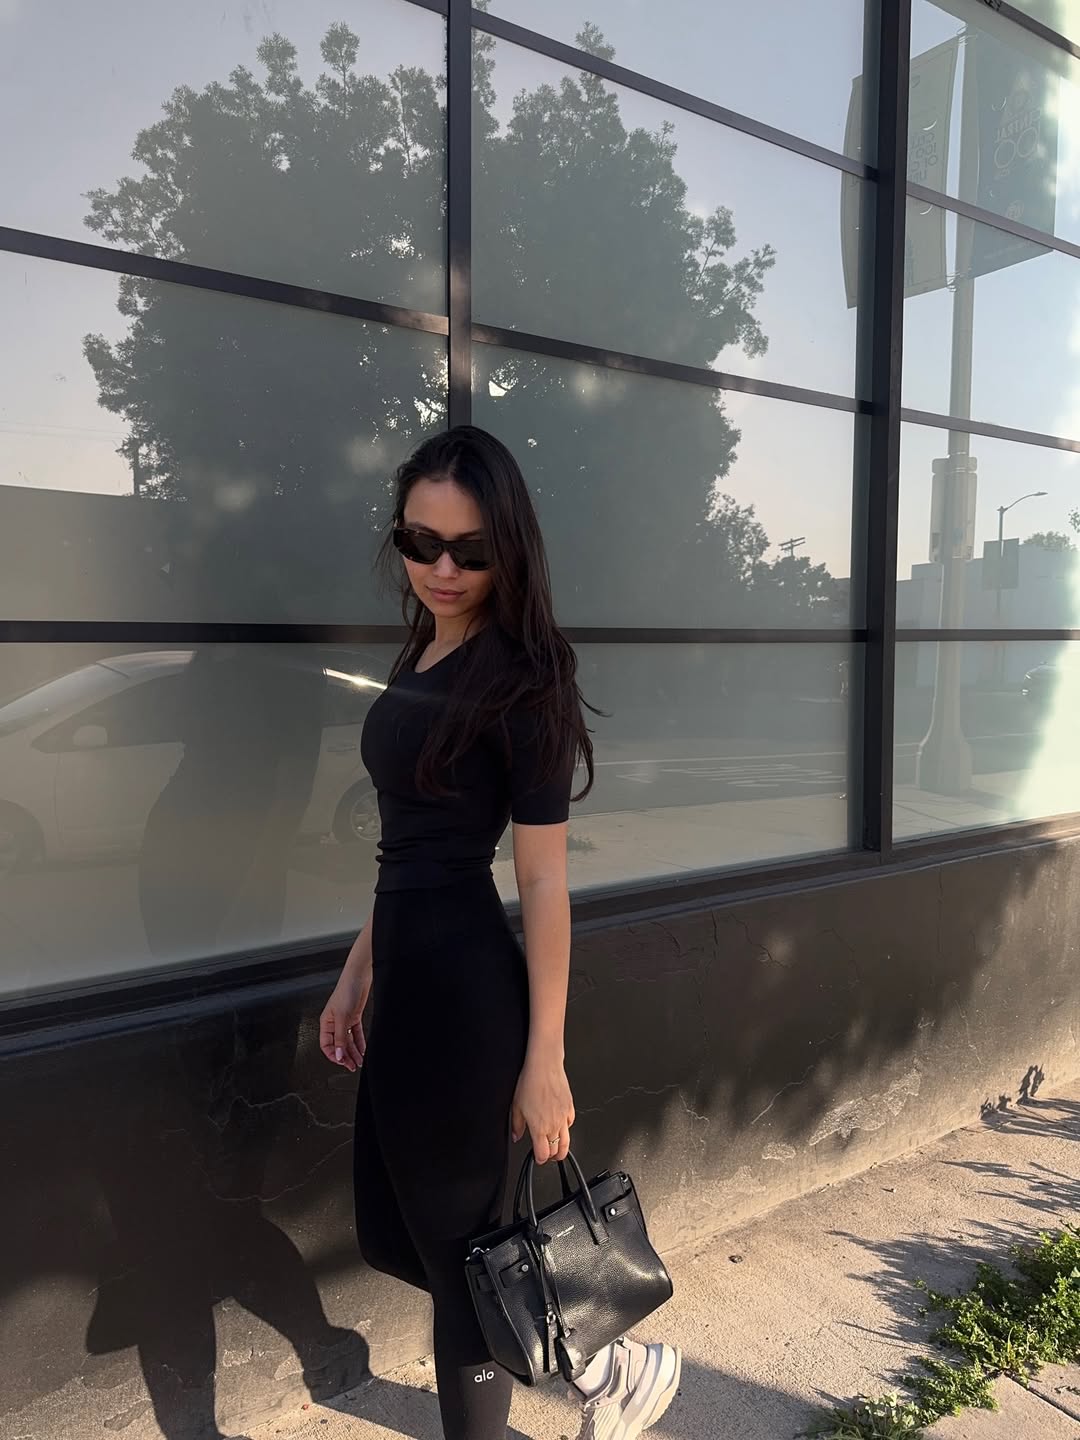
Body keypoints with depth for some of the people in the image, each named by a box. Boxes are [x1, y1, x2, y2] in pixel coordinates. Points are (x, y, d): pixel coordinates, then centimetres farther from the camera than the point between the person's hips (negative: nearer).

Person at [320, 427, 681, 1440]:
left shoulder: (520, 677, -14)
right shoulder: (423, 655, 10)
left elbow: (544, 880, -14)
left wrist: (545, 1059, -12)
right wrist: (358, 971, 17)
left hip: (465, 987, -9)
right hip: (410, 975, 9)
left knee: (454, 1246, 10)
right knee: (390, 1235, 21)